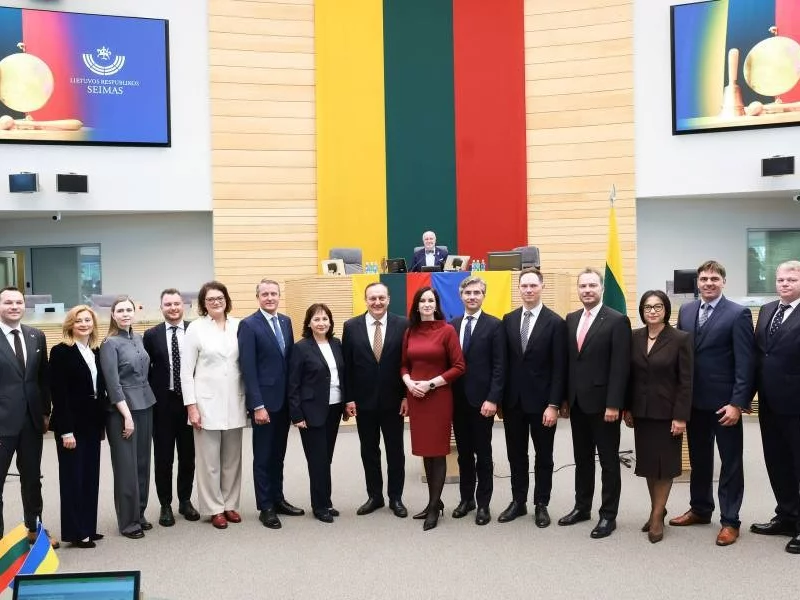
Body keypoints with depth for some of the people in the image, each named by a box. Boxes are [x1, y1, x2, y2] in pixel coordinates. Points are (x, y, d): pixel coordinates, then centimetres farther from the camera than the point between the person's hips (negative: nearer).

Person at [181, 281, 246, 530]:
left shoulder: (239, 326, 3)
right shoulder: (196, 328, -3)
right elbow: (186, 371, -4)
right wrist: (191, 406, -8)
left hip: (234, 403, 3)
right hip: (207, 402, -3)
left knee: (232, 458, 11)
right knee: (209, 460, 3)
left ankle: (230, 504, 23)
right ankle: (214, 508, 15)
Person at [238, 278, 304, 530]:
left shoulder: (286, 321, 9)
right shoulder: (248, 325, -10)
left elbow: (291, 359, 12)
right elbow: (248, 369, -14)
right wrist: (258, 405, -18)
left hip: (285, 399, 6)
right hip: (264, 400, -6)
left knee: (278, 454, 15)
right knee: (263, 456, 5)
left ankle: (278, 499, 26)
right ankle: (265, 507, 14)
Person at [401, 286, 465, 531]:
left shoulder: (447, 330, -7)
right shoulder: (410, 332, 7)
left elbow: (458, 367, -9)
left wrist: (431, 384, -14)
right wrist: (408, 382, -5)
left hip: (439, 397, -5)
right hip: (415, 397, 5)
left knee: (437, 451, 1)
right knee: (424, 450, 10)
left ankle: (434, 506, 9)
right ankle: (435, 501, 22)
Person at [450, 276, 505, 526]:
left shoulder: (494, 325, -4)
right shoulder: (452, 325, 9)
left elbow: (499, 366, -8)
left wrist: (492, 399, -15)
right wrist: (448, 395, 1)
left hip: (481, 399, -4)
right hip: (457, 399, 4)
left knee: (483, 454, 5)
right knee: (463, 453, 12)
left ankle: (483, 503, 15)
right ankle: (466, 498, 24)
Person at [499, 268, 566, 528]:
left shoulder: (555, 322, -7)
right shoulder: (509, 320, 5)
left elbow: (559, 368, -9)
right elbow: (504, 362, 8)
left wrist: (554, 405, -14)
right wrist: (500, 398, 5)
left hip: (541, 401, -4)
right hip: (513, 400, 4)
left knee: (543, 456, 9)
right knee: (516, 455, 12)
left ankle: (541, 505, 21)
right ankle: (518, 502, 25)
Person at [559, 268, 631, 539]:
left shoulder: (617, 320, -10)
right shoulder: (571, 319, 10)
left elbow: (620, 367, -14)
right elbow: (568, 360, 12)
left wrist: (614, 404, -18)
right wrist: (564, 397, 8)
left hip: (602, 403, -6)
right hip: (577, 402, 6)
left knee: (608, 461, 5)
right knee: (582, 459, 16)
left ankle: (608, 515, 14)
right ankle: (582, 507, 27)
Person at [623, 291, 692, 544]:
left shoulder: (680, 339, -9)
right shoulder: (634, 338, 4)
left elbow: (686, 381, -10)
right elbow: (630, 375, 8)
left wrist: (680, 416, -14)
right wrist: (627, 408, 5)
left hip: (667, 412, -4)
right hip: (641, 412, 4)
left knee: (664, 464, 4)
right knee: (647, 463, 10)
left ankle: (657, 517, 12)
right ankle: (656, 510, 24)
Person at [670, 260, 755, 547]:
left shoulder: (738, 314, -9)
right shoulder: (686, 311, 7)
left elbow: (745, 363, -13)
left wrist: (737, 403, -18)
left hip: (724, 402, -5)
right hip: (694, 400, 5)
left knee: (730, 462, 6)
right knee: (698, 458, 17)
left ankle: (729, 521, 16)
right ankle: (700, 509, 32)